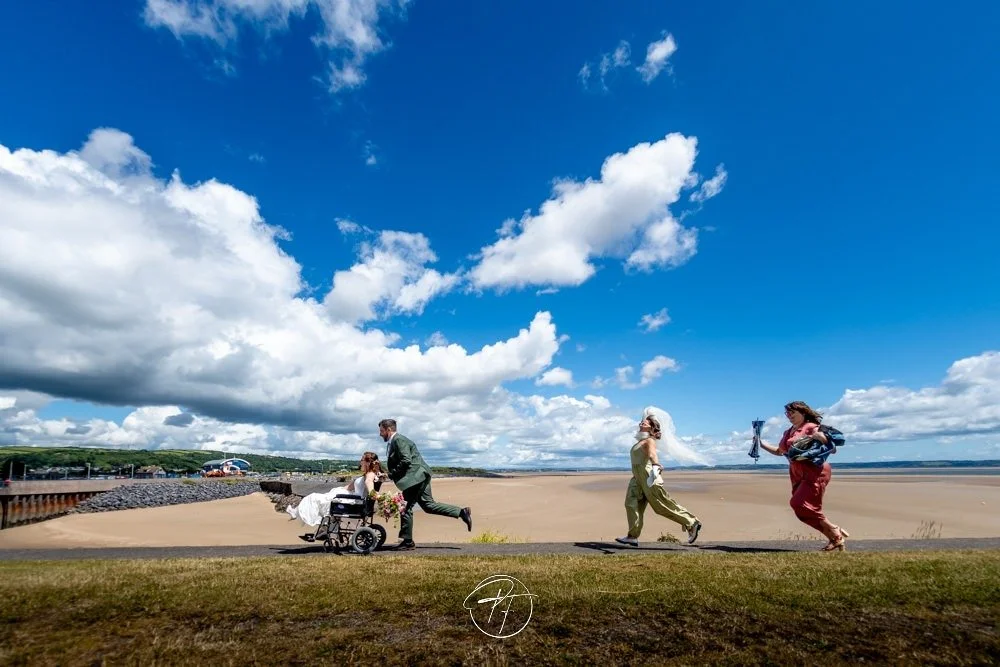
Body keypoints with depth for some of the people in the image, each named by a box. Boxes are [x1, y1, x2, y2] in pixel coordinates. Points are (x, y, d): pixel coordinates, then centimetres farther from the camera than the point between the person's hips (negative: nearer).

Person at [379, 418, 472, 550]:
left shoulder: (399, 439, -12)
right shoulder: (392, 442, 19)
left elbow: (406, 460, -22)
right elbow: (394, 463, 24)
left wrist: (391, 474, -14)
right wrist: (390, 475, 6)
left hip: (415, 477, -10)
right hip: (418, 477, 10)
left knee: (406, 508, -3)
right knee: (428, 505, 11)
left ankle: (407, 541, 8)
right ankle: (462, 512, 12)